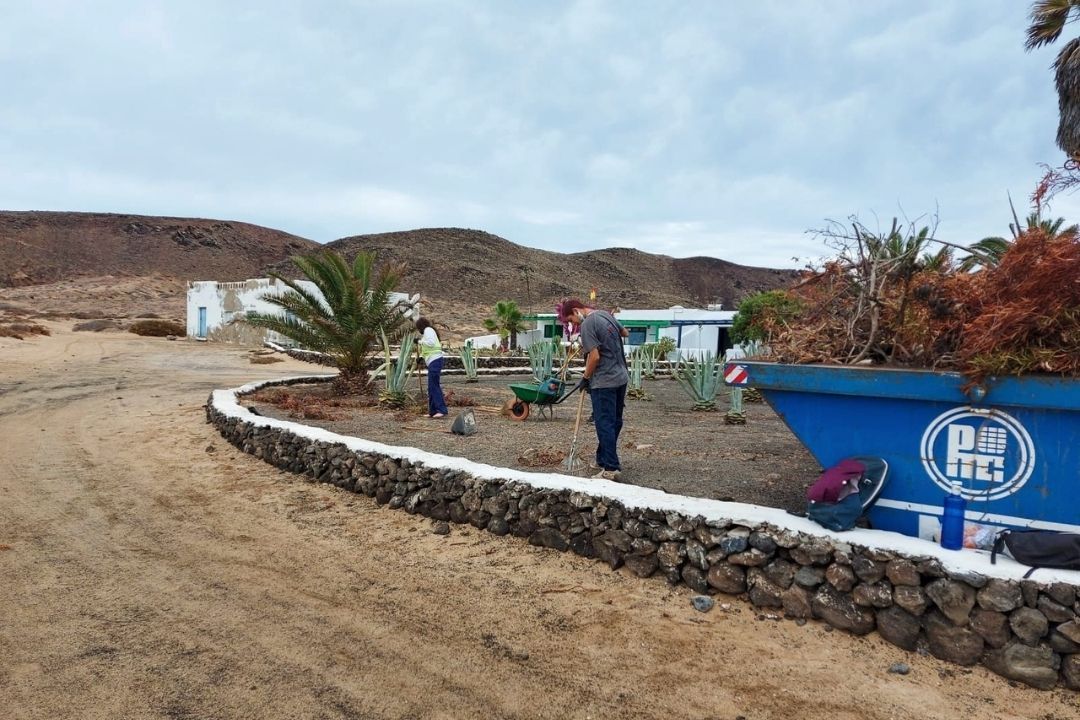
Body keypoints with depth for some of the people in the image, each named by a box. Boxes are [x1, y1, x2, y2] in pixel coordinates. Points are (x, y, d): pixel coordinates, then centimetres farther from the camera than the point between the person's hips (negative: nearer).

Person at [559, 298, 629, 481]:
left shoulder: (587, 324, -15)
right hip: (621, 378, 9)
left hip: (604, 382, -9)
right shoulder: (606, 314, 10)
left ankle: (611, 469, -1)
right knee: (615, 422, 14)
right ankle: (604, 460, 26)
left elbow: (595, 356, -19)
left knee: (604, 425, -3)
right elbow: (625, 333, 26)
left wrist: (585, 378, -6)